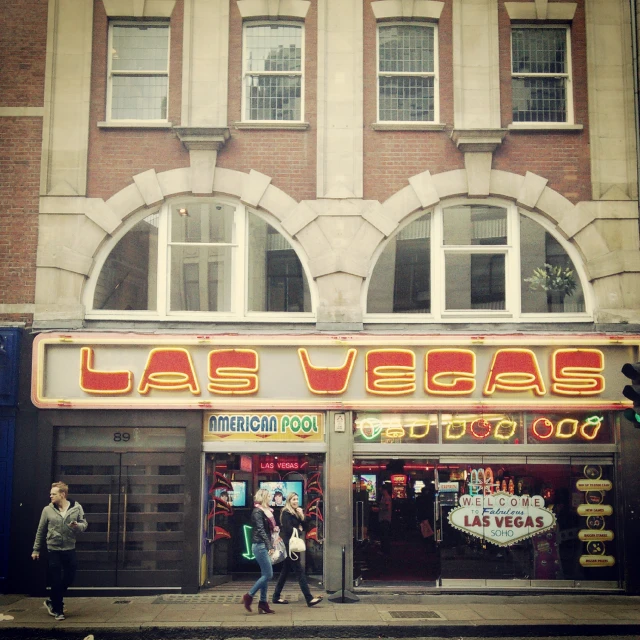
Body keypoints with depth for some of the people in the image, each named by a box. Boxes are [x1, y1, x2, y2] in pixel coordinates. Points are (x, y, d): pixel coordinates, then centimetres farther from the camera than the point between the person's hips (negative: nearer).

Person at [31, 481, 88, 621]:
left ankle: (52, 602, 32)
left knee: (69, 579, 8)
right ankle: (58, 610, 17)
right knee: (56, 582, 2)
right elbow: (41, 531, 4)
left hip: (70, 550, 1)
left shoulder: (76, 507, -3)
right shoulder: (47, 510, -3)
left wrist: (77, 525, -23)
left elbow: (84, 524, 1)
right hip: (53, 551, -1)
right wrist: (36, 549, 7)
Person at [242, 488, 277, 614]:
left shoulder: (265, 511, 16)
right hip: (260, 545, -9)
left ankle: (263, 603, 12)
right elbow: (261, 531, -20)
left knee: (265, 575, 9)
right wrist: (269, 546, -25)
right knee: (268, 575, -9)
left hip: (264, 546, 9)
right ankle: (248, 596, 0)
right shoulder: (257, 512, -12)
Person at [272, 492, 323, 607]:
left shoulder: (297, 513, 15)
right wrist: (299, 530, -2)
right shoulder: (286, 513, -10)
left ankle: (276, 597, 20)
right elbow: (288, 529, -19)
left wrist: (302, 516, -5)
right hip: (289, 545, -9)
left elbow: (304, 527, 11)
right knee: (300, 571, -10)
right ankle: (309, 599, -13)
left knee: (285, 572, 13)